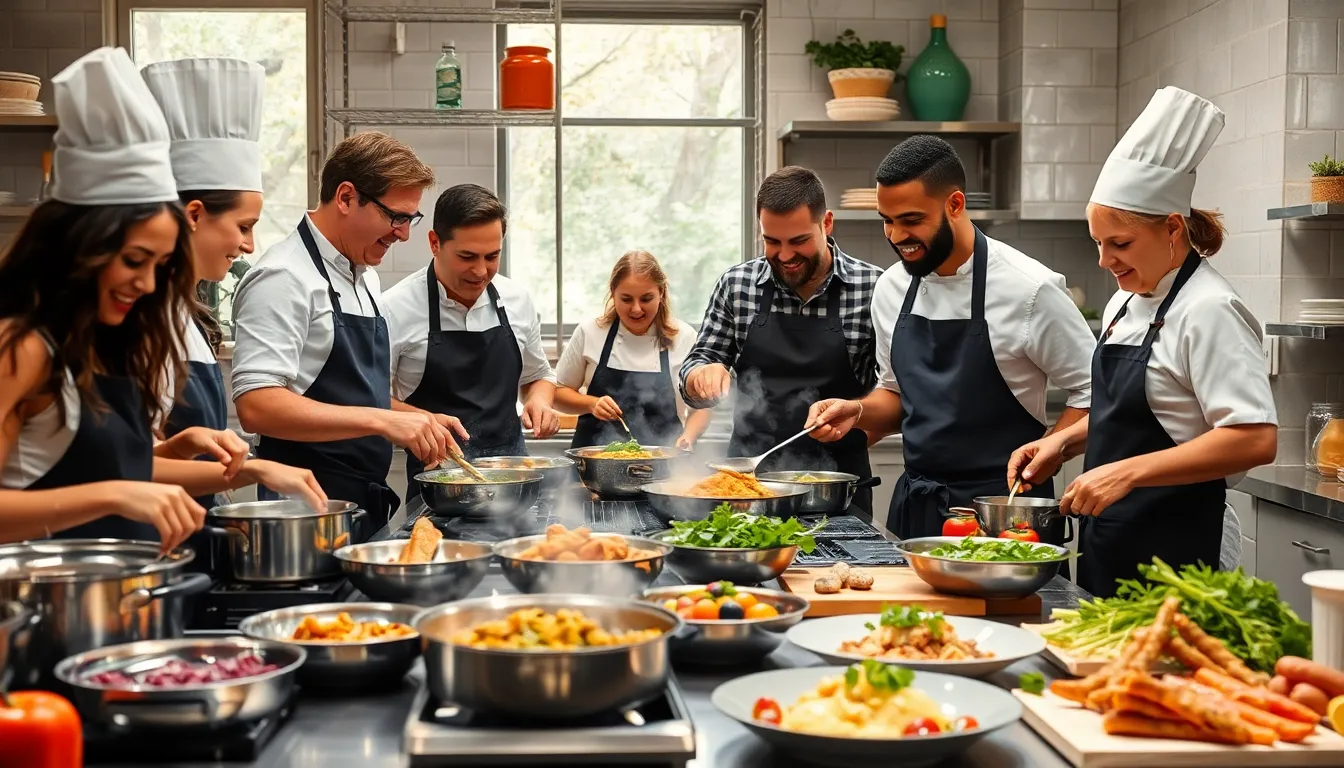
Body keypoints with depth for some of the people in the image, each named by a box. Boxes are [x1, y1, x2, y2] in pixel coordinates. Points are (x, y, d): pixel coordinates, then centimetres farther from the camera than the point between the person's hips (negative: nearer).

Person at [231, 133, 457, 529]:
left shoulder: (364, 276, 13)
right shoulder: (284, 278, -15)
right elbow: (256, 407, -25)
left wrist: (420, 420, 8)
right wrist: (381, 421, -28)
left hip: (367, 506, 8)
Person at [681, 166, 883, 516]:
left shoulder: (871, 288, -4)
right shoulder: (737, 285, 3)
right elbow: (694, 375, 9)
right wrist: (700, 375, -12)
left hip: (838, 478, -1)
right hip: (749, 473, 2)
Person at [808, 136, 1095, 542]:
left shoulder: (1029, 289, -15)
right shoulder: (891, 288, 2)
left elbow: (1091, 394, -7)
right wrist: (858, 411, -4)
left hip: (1003, 508, -5)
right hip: (914, 506, 5)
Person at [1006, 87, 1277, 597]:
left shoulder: (1208, 311, -15)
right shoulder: (1126, 303, 12)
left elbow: (1255, 440, -22)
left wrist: (1127, 473, -25)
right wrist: (1064, 442, 6)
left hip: (1172, 550, -8)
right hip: (1111, 548, 8)